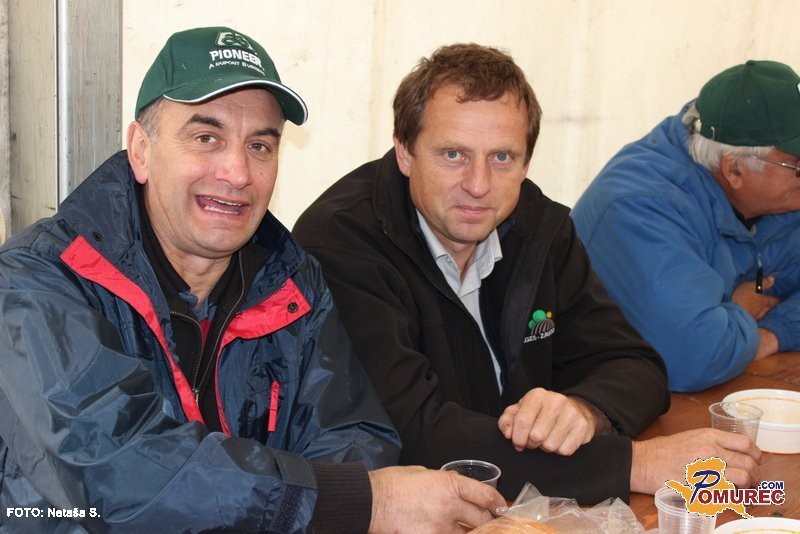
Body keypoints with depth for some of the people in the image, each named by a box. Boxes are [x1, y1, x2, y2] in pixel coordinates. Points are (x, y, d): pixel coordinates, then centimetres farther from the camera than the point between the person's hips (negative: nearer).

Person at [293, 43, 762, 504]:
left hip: (535, 508, 6)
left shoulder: (540, 227, 1)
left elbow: (634, 365, 3)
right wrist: (632, 463, -24)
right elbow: (415, 432, -25)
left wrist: (585, 410, -20)